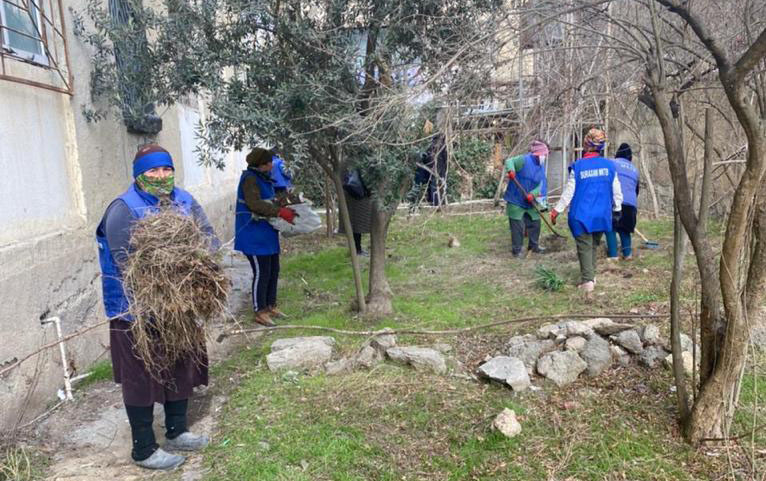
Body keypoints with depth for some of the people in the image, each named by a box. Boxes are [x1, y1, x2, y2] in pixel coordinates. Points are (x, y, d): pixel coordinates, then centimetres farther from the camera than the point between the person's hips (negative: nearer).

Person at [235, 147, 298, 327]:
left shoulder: (264, 178, 13)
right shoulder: (250, 179, -15)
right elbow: (254, 204, -26)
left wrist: (283, 204, -2)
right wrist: (280, 212, -28)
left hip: (267, 234, 10)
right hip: (254, 235, -10)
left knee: (273, 271, 15)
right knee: (261, 273, -5)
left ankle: (271, 306, 28)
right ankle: (260, 312, 7)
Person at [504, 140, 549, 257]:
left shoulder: (542, 167, 8)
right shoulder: (524, 160, -12)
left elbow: (539, 185, 1)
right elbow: (509, 161, -15)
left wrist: (533, 194, -19)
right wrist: (510, 170, -37)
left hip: (530, 202, 7)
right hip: (516, 200, -7)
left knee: (535, 223, 14)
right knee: (517, 226, -3)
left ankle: (534, 246, 32)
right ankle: (516, 250, 9)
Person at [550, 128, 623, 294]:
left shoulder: (577, 167, -9)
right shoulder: (609, 165, 0)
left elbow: (568, 193, -5)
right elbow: (616, 191, 6)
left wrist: (556, 210, 5)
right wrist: (617, 207, 22)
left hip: (582, 215, -3)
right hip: (601, 215, 3)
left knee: (585, 247, 0)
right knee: (593, 246, 18)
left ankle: (587, 280, -11)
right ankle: (590, 276, 26)